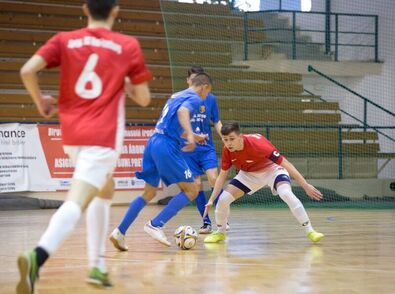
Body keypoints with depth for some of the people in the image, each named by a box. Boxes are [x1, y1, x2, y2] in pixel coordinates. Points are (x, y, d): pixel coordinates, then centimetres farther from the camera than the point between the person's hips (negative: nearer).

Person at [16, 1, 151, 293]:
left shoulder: (64, 40, 7)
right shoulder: (128, 46, 2)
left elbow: (27, 70, -7)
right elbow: (144, 98, 4)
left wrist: (41, 102, 9)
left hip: (72, 133, 5)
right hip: (102, 137, -5)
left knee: (104, 190, 27)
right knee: (75, 202, -17)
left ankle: (97, 266, 24)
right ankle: (38, 256, -42)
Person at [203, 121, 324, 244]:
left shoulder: (257, 143, -36)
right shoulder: (227, 150, -20)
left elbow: (285, 164, -31)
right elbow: (222, 176, -4)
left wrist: (306, 186, -31)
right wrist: (211, 200, -10)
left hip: (271, 169, -5)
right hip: (248, 174, 5)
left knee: (286, 194, -33)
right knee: (223, 199, -9)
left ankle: (310, 231, -23)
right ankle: (220, 232, 18)